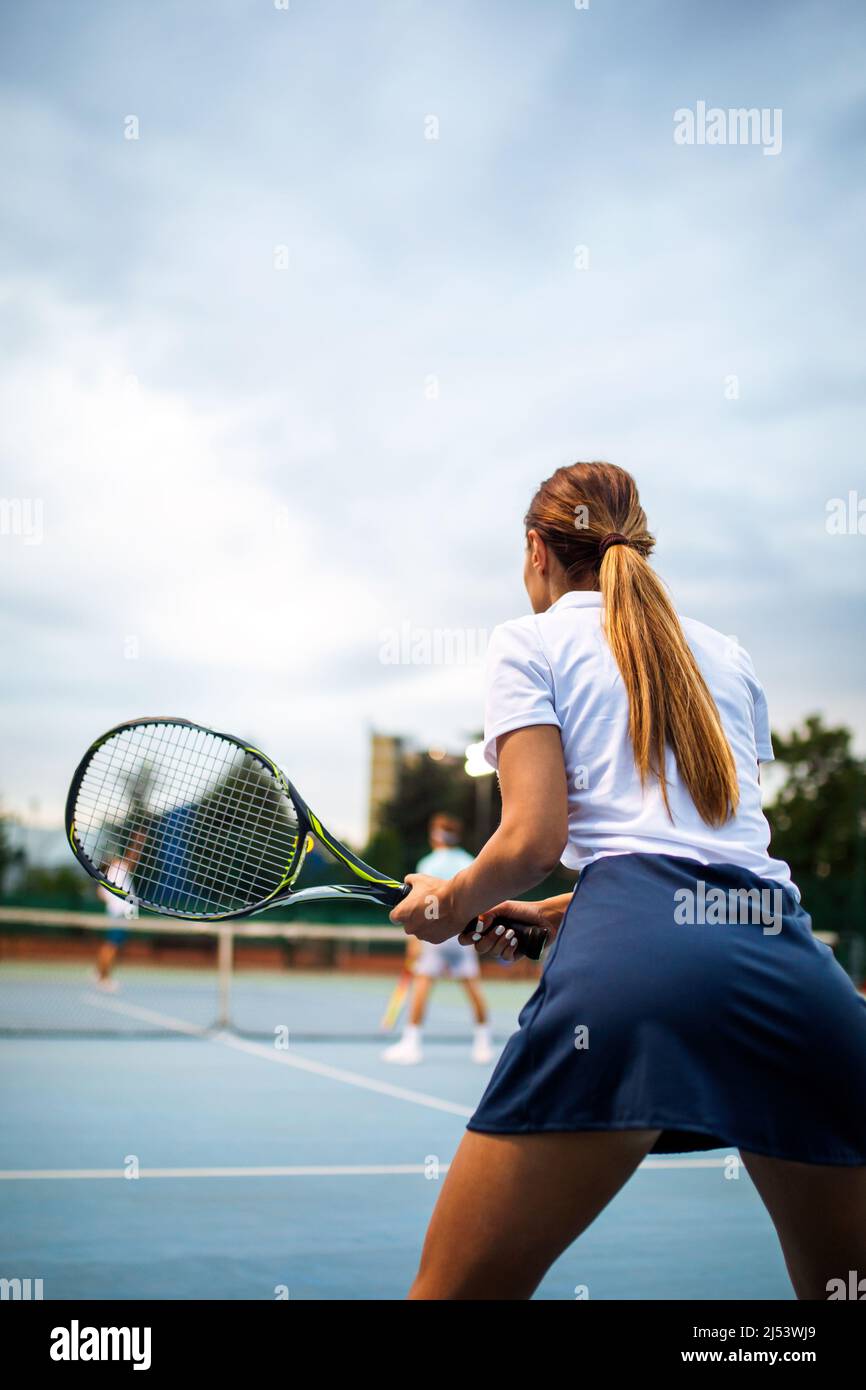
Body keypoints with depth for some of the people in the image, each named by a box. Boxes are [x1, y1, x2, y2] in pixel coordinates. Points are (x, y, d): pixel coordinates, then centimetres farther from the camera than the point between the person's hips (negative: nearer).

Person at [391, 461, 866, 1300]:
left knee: (452, 1290, 1)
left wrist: (449, 904, 20)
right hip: (791, 954, 5)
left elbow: (532, 838, 1)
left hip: (632, 956, -5)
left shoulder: (531, 641, 14)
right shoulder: (727, 656, 28)